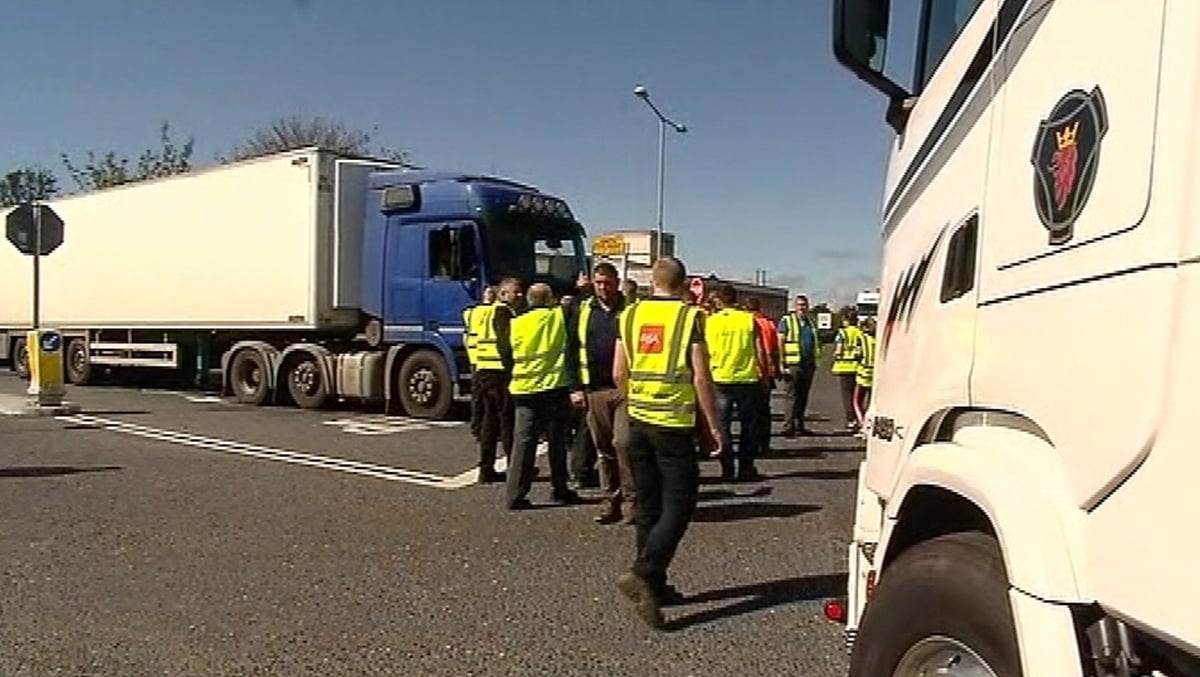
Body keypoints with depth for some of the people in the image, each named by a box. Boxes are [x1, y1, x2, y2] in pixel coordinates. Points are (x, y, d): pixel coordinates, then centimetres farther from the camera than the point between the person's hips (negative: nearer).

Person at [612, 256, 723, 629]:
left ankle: (654, 586, 20)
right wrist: (714, 427, -2)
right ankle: (642, 573, -14)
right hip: (674, 424, -5)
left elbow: (619, 374, 8)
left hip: (638, 421, 5)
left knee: (649, 506, 14)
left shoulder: (630, 315, 5)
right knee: (679, 505, 2)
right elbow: (701, 379, -10)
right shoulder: (690, 317, -7)